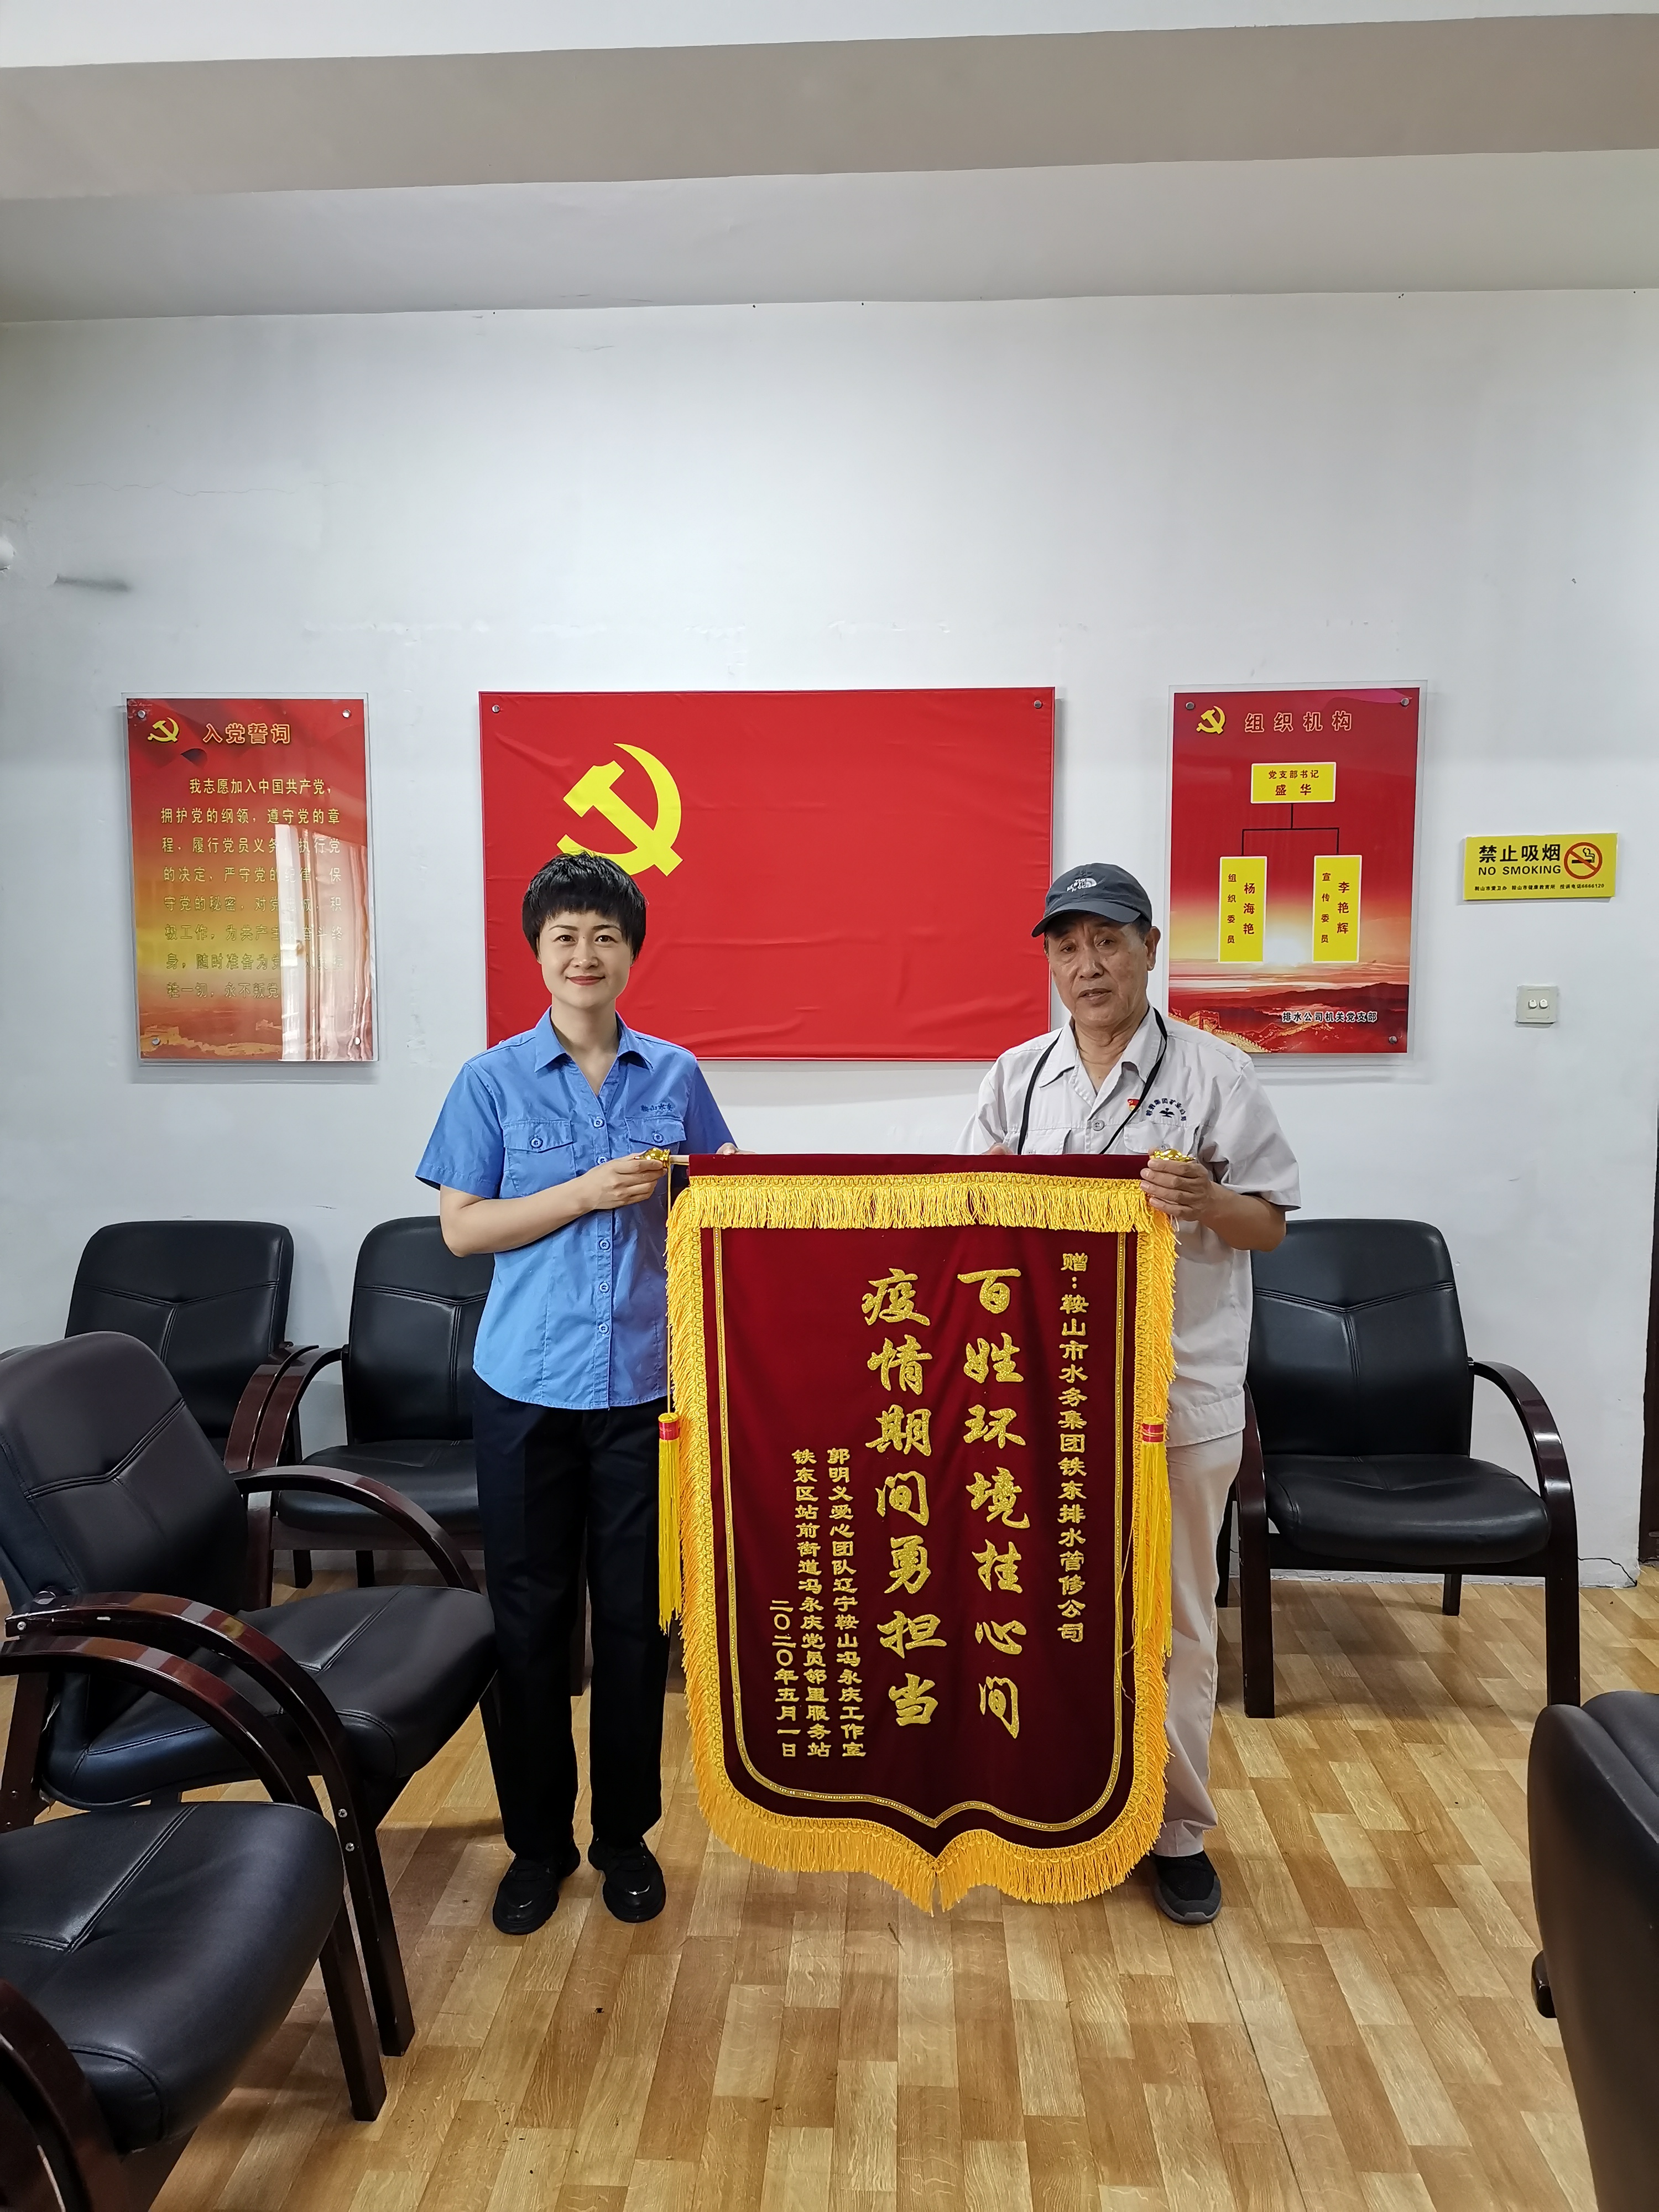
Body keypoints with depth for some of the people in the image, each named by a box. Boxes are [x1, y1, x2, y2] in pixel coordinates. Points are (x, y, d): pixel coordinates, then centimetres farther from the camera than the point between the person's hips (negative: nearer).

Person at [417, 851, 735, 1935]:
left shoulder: (674, 1074, 5)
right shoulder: (494, 1080, 0)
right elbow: (462, 1226, -4)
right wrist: (588, 1192, -14)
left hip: (644, 1380, 1)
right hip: (527, 1384, -1)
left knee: (637, 1613, 9)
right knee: (530, 1612, 9)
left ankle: (626, 1833, 29)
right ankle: (537, 1839, 28)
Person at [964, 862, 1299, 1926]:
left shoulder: (1216, 1072, -4)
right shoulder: (1017, 1076, 7)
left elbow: (1271, 1224, -3)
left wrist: (1209, 1204, -22)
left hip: (1180, 1387, -3)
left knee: (1173, 1615, 8)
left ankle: (1177, 1827, 26)